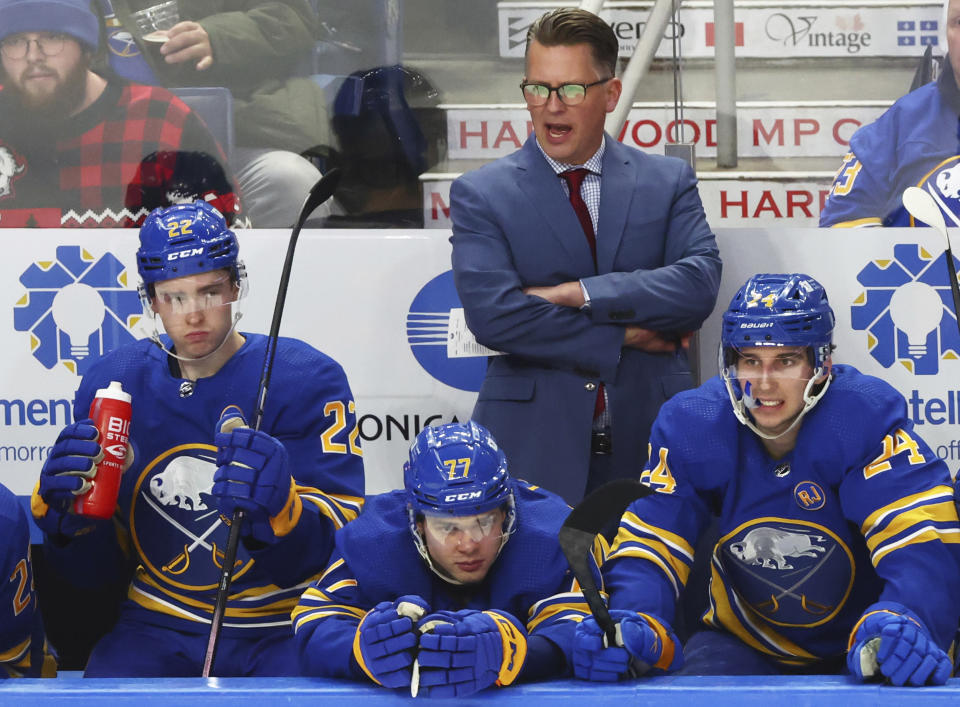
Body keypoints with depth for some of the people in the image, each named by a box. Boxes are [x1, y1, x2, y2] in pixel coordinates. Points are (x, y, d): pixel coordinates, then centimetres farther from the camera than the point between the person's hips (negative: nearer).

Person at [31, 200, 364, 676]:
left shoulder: (307, 380, -7)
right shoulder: (111, 383, 4)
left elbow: (341, 542, -15)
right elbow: (92, 567, 7)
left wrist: (279, 508, -36)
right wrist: (66, 510, -16)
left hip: (285, 634, -3)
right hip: (159, 632, 3)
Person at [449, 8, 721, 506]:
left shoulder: (668, 181, 8)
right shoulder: (480, 195, 3)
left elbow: (699, 286, -6)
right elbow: (492, 314, -11)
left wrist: (576, 294, -13)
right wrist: (624, 338, -10)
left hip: (650, 434, 2)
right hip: (533, 444, -1)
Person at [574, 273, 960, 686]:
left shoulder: (866, 419, -21)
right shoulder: (691, 428, -10)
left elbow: (922, 541, -29)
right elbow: (651, 544, -10)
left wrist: (906, 625, -50)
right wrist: (630, 624, -33)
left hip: (865, 648, -1)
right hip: (748, 645, 2)